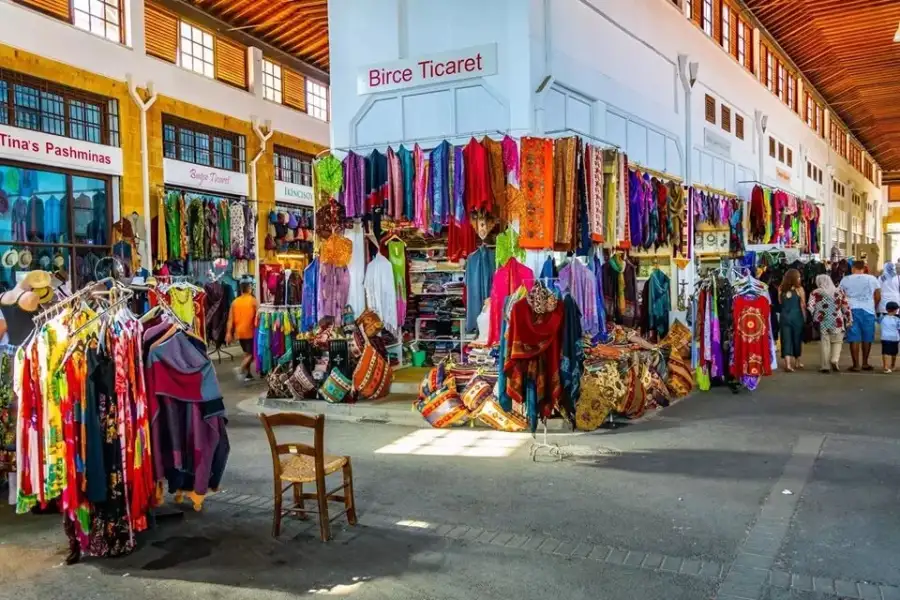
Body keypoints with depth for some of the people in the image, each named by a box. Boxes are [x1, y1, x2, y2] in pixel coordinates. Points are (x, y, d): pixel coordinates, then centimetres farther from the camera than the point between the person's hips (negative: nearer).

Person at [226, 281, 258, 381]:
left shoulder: (235, 302, 6)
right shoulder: (253, 300, -6)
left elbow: (230, 319, 4)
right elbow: (258, 316, -11)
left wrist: (229, 333, 5)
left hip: (239, 332, 5)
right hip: (250, 331, -5)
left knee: (246, 353, 18)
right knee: (251, 353, 1)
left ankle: (248, 374, 18)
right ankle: (241, 369, -21)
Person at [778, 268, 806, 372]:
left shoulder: (781, 289, 1)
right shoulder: (799, 289, -6)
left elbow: (780, 303, 5)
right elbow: (802, 305, -2)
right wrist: (805, 317, 6)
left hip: (784, 316, 2)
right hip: (796, 316, -1)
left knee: (786, 339, 2)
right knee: (797, 339, 14)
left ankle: (788, 363, -10)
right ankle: (797, 362, 28)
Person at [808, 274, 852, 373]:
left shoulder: (815, 293, 1)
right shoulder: (839, 291, 7)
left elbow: (810, 307, -11)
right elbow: (846, 307, 7)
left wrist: (813, 318, -5)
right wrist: (849, 320, 12)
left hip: (822, 322, -1)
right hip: (837, 322, 1)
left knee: (825, 343, 3)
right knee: (837, 341, 11)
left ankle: (825, 366, 3)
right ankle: (835, 360, -9)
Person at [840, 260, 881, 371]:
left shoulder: (845, 280, 3)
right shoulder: (872, 279, 2)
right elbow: (878, 297, 2)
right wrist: (873, 306, 18)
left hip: (851, 310, 0)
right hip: (868, 311, 0)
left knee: (854, 339, 1)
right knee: (867, 338, 12)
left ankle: (856, 365, 0)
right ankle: (865, 363, 18)